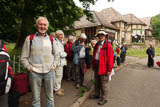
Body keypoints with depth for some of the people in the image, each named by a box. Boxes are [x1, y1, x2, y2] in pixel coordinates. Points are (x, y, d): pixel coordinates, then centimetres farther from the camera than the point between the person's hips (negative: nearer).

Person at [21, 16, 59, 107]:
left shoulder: (51, 39, 8)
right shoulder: (29, 38, 0)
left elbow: (56, 55, 16)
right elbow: (24, 58, 3)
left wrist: (54, 65, 6)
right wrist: (29, 67, -6)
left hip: (49, 71, 2)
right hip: (34, 72, -2)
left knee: (50, 96, 16)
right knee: (35, 98, 10)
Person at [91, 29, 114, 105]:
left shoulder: (108, 46, -10)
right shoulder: (97, 45, 13)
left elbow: (110, 58, -15)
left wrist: (109, 69, -17)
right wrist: (93, 65, 14)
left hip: (103, 67, -7)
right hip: (96, 66, 7)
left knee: (104, 84, 3)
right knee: (96, 82, 20)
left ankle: (104, 98, 18)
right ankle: (97, 94, 38)